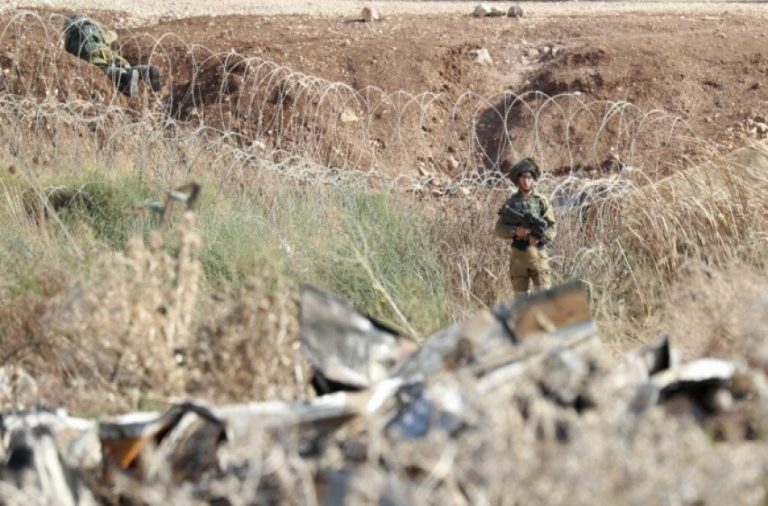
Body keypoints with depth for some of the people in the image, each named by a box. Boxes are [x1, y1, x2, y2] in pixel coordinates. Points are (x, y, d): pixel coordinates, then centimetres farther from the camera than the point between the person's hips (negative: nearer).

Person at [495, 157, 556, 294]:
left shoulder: (541, 201, 3)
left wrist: (540, 238, -18)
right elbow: (499, 229, 3)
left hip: (538, 254, -1)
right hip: (518, 255, 1)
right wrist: (515, 231, -15)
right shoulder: (511, 202, 6)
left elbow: (551, 229, 1)